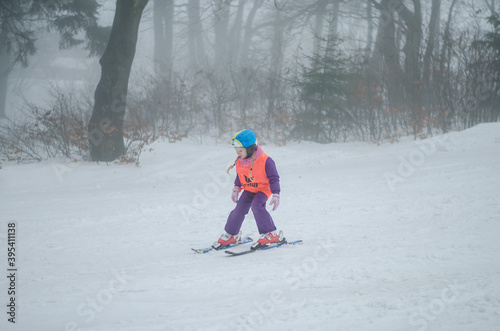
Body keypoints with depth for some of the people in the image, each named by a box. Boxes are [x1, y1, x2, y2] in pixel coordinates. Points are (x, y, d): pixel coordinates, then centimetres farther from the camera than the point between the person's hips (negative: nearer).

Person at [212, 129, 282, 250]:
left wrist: (275, 195, -19)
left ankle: (271, 234, -23)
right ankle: (231, 235, 18)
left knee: (257, 205, -28)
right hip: (248, 189, 6)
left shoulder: (265, 161, -24)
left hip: (263, 189, -6)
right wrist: (236, 188, 17)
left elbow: (274, 178, -17)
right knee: (240, 209, -3)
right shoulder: (240, 161, -5)